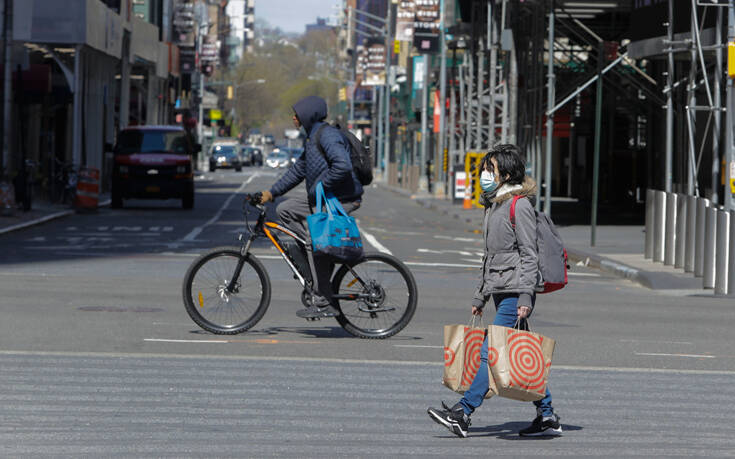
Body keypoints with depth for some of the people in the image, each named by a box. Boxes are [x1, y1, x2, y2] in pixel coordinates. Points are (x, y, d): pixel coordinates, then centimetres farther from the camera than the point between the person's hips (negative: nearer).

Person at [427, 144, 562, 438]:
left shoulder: (519, 205, -10)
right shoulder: (493, 205, 18)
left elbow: (529, 254, -14)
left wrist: (526, 297, -19)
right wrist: (480, 296, 22)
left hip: (516, 293, -10)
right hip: (501, 292, 10)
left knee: (490, 353, -12)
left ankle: (462, 414, -15)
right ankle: (547, 417, 12)